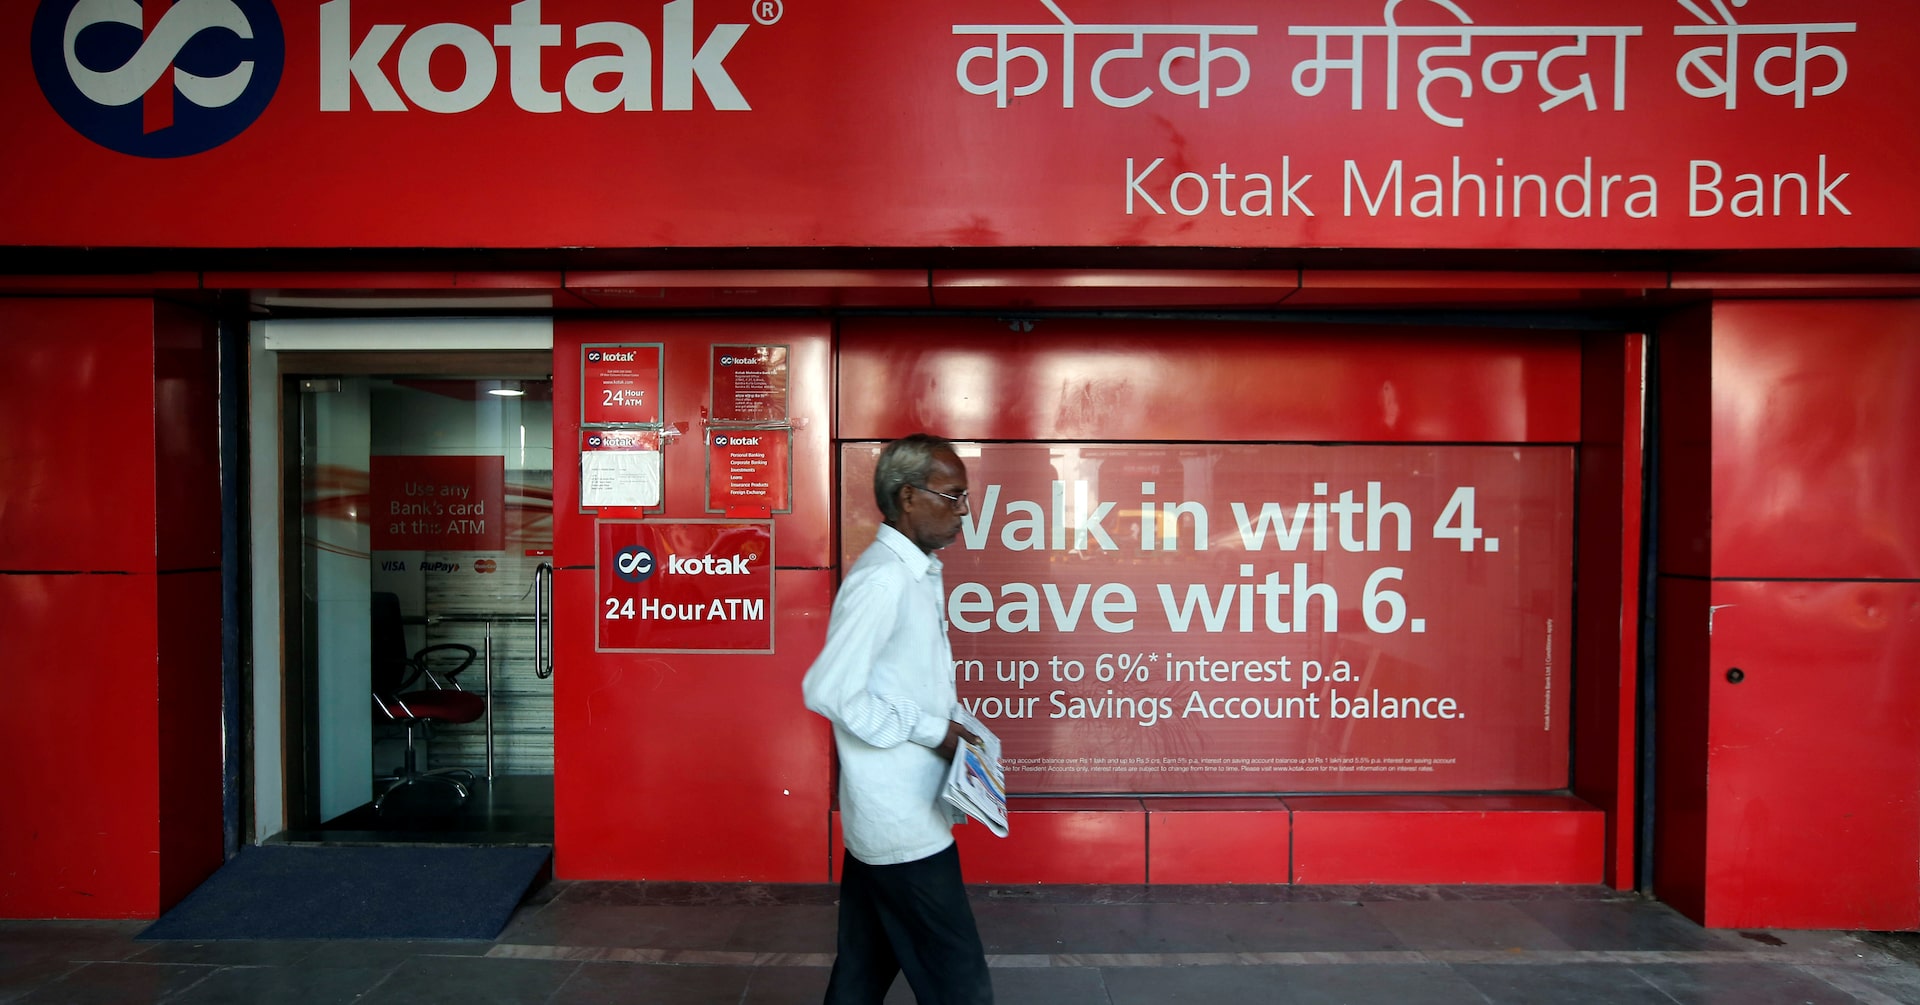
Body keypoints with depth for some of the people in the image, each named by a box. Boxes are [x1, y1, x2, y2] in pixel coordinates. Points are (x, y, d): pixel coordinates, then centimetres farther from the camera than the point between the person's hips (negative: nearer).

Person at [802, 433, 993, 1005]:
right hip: (904, 826, -9)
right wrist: (931, 730, -17)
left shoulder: (920, 573, 10)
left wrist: (955, 718, 4)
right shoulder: (883, 578, -20)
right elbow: (829, 690, -25)